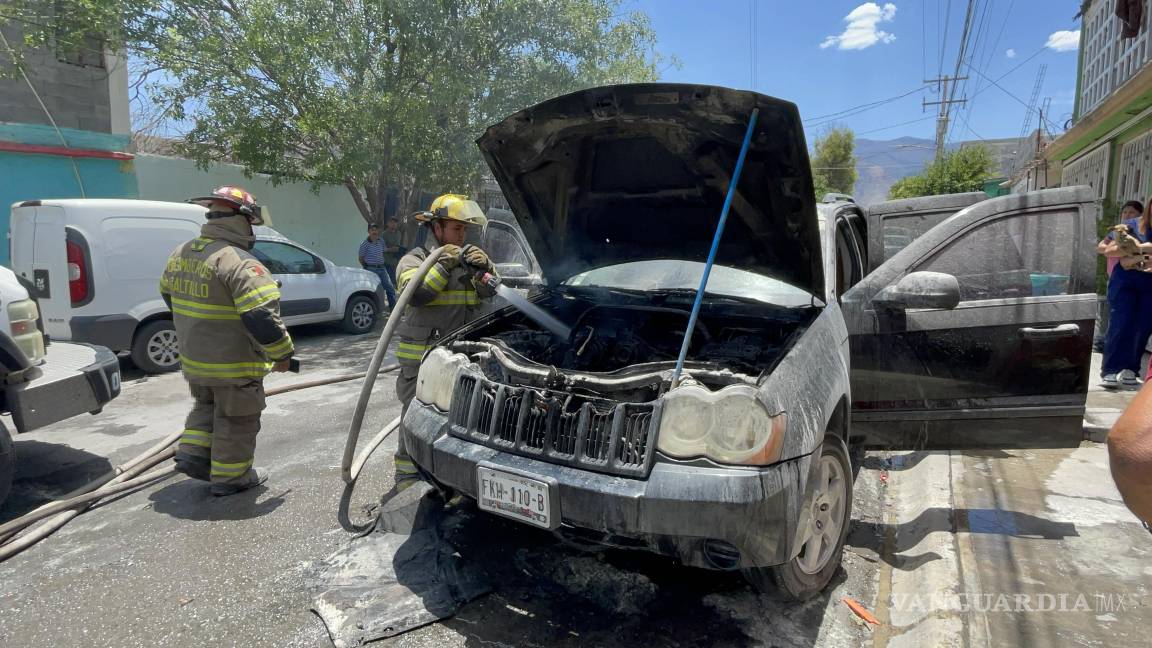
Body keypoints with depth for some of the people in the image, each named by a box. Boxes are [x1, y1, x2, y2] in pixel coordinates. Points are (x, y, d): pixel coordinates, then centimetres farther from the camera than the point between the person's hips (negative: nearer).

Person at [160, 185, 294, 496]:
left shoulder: (180, 254, 4)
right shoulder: (240, 263, -25)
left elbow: (168, 294, 20)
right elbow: (261, 317, -30)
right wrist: (282, 354, -18)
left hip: (193, 360, 8)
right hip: (234, 366, -8)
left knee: (205, 406, 30)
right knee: (236, 421, 9)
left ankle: (192, 454, 26)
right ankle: (230, 477, 20)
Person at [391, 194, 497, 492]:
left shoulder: (467, 258, 15)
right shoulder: (415, 259, -2)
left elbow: (490, 291, 5)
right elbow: (415, 294, -20)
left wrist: (485, 267, -14)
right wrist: (443, 265, -20)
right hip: (421, 358, -5)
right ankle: (407, 476, 13)